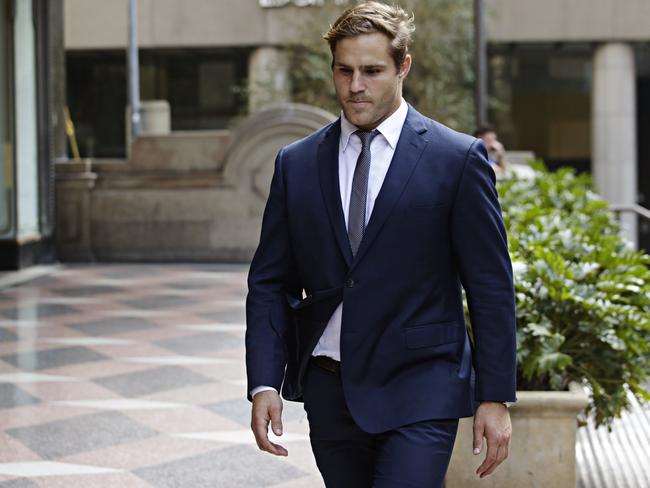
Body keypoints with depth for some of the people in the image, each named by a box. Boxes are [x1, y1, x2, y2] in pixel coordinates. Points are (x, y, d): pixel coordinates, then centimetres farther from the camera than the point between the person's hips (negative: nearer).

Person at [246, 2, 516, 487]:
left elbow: (491, 287, -2)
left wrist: (495, 396, -5)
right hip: (329, 392, 4)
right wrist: (264, 383, -3)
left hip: (418, 393, -4)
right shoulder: (296, 164, 7)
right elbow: (270, 283, 8)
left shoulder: (458, 159, -3)